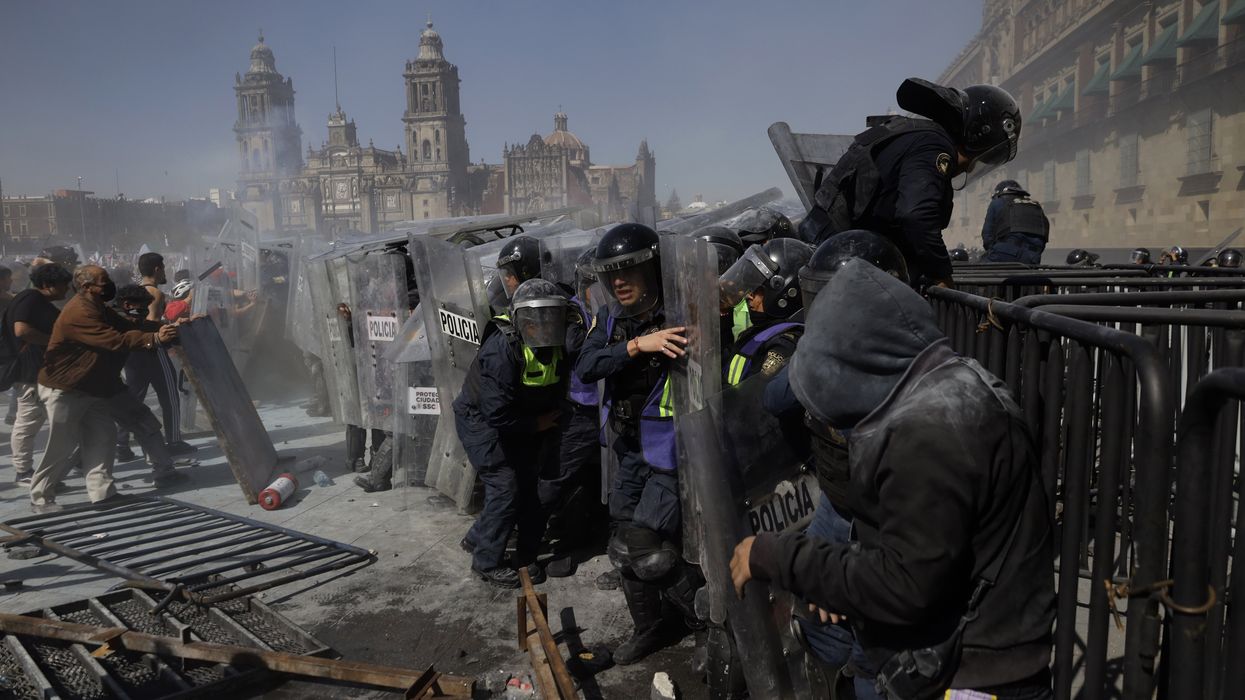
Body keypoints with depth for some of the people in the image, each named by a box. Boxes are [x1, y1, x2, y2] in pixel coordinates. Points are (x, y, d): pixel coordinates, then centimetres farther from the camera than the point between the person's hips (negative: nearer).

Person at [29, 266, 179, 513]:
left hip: (92, 389, 10)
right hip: (64, 389, -10)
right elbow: (115, 341, -33)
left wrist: (164, 327, -8)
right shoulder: (79, 313, -25)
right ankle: (40, 497, 15)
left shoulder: (98, 308, 10)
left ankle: (102, 492, 5)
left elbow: (129, 326, 4)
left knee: (103, 437, 3)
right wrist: (154, 339, -40)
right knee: (62, 445, -1)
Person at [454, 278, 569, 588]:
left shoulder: (555, 347, -10)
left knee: (528, 483, 5)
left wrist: (548, 425, -4)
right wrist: (537, 424, -20)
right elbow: (497, 413, -32)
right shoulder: (502, 349, -33)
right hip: (479, 419, -7)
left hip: (515, 422, 7)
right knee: (504, 487, -11)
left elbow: (557, 395, 7)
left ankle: (477, 538, 25)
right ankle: (487, 562, 8)